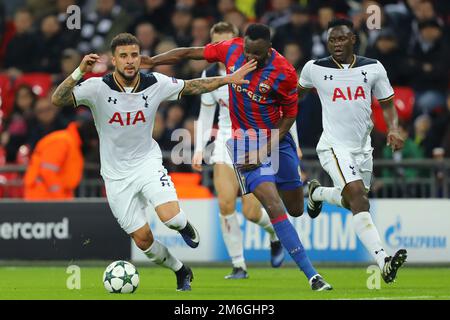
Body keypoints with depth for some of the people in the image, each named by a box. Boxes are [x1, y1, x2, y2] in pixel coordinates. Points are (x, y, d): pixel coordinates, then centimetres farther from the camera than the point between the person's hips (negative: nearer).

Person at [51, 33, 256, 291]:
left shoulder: (155, 84, -10)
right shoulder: (98, 87, -17)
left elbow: (192, 86, 5)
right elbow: (58, 100, -27)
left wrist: (228, 79, 2)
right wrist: (79, 72, -40)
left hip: (147, 162, 0)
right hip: (117, 175, 0)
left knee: (171, 217, -25)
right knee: (143, 239, 2)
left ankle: (185, 226, 14)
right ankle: (181, 272, 29)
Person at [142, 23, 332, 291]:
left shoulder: (284, 73, -18)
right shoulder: (232, 49, -14)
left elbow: (289, 115, -8)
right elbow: (191, 53, -1)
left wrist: (265, 150, -14)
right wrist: (152, 61, -3)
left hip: (276, 140, 1)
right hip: (244, 142, 0)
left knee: (295, 209, 15)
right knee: (274, 207, -17)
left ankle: (307, 191, 56)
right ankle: (312, 275, -17)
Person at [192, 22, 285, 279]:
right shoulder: (210, 76, 2)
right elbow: (205, 115, 14)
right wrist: (199, 149, 4)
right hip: (227, 140, 4)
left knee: (251, 211, -10)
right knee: (225, 203, -13)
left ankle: (276, 235, 26)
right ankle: (239, 265, -2)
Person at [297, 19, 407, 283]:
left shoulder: (373, 68, 1)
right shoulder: (315, 69, -3)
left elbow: (387, 104, 9)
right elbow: (298, 92, 18)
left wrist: (393, 130, -9)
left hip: (363, 147, 5)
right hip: (334, 146, -5)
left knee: (352, 201, 18)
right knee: (358, 196, -24)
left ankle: (317, 193, 50)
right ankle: (383, 262, -34)